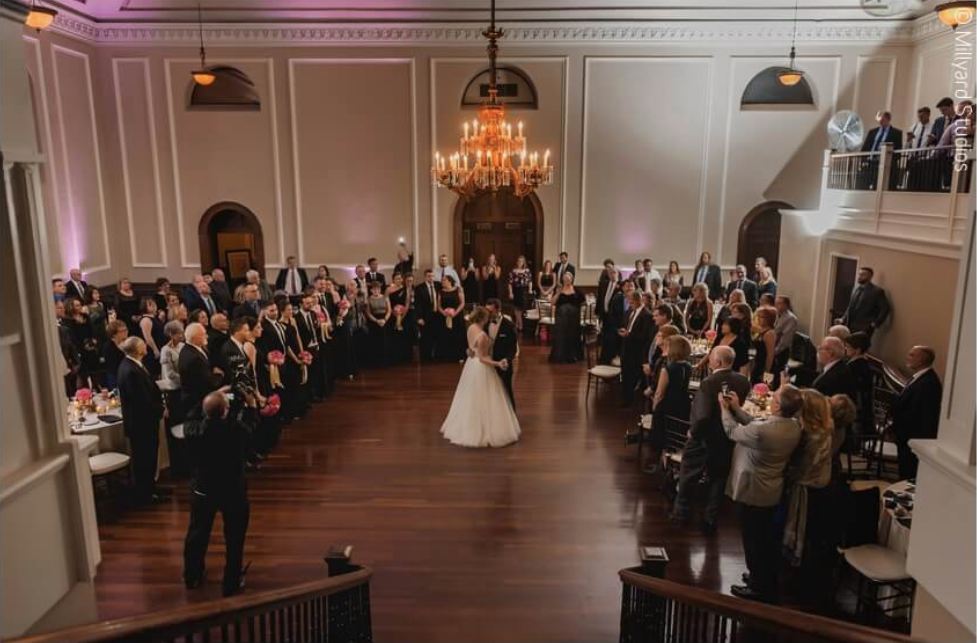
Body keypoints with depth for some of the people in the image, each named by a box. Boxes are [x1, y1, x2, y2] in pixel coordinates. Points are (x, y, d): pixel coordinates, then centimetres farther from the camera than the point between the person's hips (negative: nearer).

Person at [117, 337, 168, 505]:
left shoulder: (132, 365, 2)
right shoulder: (131, 371, -29)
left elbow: (149, 390, 9)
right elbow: (143, 401, -27)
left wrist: (160, 406, -1)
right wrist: (160, 410, -13)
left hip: (145, 421, 10)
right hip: (141, 422, -10)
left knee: (149, 457, 22)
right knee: (143, 459, 7)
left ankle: (149, 488, 38)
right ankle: (144, 495, 22)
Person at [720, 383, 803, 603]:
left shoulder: (762, 431, -34)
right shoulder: (794, 427, -10)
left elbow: (732, 431, -15)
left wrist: (725, 409, 1)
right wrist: (737, 409, 5)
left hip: (753, 492, -8)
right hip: (772, 492, 8)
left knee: (754, 541, 11)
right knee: (767, 539, 25)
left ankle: (760, 588, 27)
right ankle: (768, 582, 43)